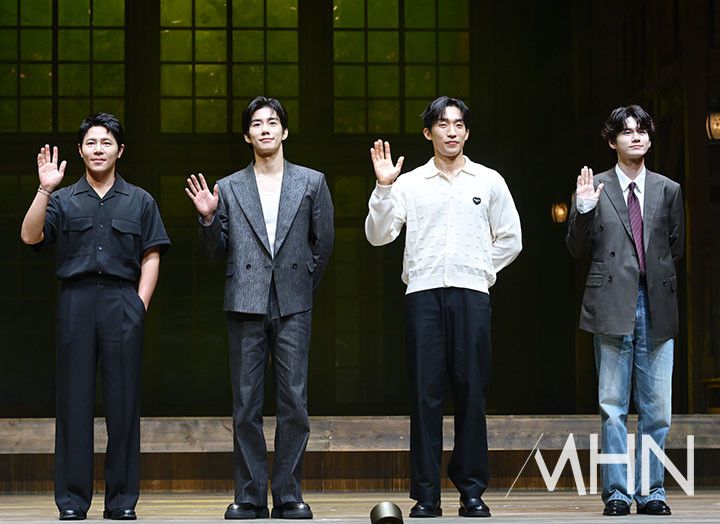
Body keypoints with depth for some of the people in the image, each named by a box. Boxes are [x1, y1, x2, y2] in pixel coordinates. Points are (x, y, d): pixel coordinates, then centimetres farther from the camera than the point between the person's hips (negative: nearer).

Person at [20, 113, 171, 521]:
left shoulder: (139, 201, 13)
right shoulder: (63, 200, 11)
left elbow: (151, 257, 10)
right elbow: (31, 236, -3)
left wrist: (140, 304, -2)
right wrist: (45, 190, -13)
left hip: (123, 302, 0)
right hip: (76, 300, 0)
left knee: (124, 400, -1)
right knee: (74, 399, 0)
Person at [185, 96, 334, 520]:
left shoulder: (311, 183, 8)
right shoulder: (228, 189, 10)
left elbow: (324, 242, 11)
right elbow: (218, 251, 12)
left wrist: (304, 284, 11)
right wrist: (208, 218, -4)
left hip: (293, 308, -1)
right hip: (246, 306, 1)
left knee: (294, 403, -3)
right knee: (246, 406, 1)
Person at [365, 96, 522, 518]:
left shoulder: (489, 181, 12)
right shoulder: (410, 183, 10)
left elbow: (510, 240, 16)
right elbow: (379, 235, 2)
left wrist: (480, 271, 7)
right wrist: (384, 187, -8)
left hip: (472, 293, 0)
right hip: (424, 293, 0)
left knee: (471, 391, -1)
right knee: (426, 392, -3)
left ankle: (472, 490, 5)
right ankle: (426, 495, 0)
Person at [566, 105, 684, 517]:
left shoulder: (668, 190, 11)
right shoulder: (595, 187, 5)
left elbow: (676, 248, 17)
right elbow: (579, 250, 3)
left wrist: (656, 276, 5)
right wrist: (584, 210, -10)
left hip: (656, 305, 2)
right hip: (613, 305, -2)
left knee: (657, 409, 2)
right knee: (613, 407, 0)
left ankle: (651, 491, 9)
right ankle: (617, 493, 4)